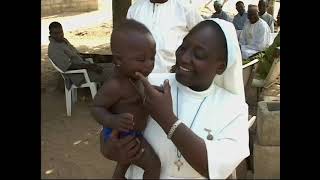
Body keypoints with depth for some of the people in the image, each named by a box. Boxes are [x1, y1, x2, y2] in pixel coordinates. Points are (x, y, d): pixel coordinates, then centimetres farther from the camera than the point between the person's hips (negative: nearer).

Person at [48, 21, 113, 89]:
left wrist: (93, 56, 8)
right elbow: (69, 66, -22)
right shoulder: (54, 49, -18)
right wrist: (88, 66, -26)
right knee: (109, 73, -18)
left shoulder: (64, 40, 11)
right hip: (78, 75, -10)